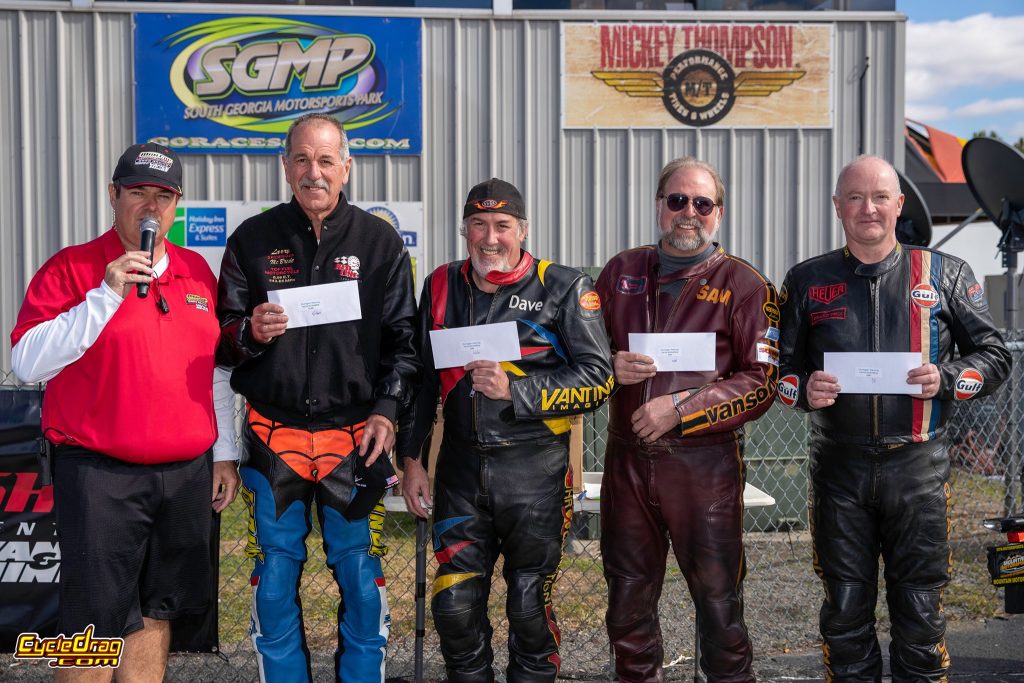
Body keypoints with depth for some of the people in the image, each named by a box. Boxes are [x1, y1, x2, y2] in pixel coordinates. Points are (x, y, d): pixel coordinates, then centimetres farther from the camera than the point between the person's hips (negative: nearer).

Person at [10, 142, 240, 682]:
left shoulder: (196, 271, 11)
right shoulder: (70, 268, -3)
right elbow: (27, 363, -13)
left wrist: (225, 453, 15)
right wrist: (107, 295, -20)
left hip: (187, 474, 5)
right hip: (100, 476, -4)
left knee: (155, 616, 14)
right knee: (93, 625, 1)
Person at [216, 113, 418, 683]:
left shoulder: (381, 243, 4)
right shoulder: (253, 240, 5)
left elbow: (402, 338, 3)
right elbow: (222, 335, 7)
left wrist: (386, 410, -8)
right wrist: (250, 332, -15)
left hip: (356, 437, -1)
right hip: (274, 437, 1)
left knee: (361, 581, 7)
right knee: (275, 584, 9)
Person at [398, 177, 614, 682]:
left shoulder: (564, 289, -4)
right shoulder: (442, 286, 9)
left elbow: (598, 378, -8)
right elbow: (422, 377, 16)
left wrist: (514, 390, -17)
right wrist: (411, 460, 12)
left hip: (536, 473, -3)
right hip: (460, 469, 3)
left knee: (530, 606, 7)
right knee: (454, 605, 5)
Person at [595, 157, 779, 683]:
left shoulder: (744, 284, -2)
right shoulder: (621, 272, 10)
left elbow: (762, 382, -8)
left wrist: (680, 407, -16)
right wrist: (611, 367, -7)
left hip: (705, 461, -4)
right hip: (627, 458, 4)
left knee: (718, 599, 4)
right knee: (628, 599, 15)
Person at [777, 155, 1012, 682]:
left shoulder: (945, 275, 6)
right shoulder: (808, 281, 8)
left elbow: (994, 356, 7)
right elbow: (778, 367, 10)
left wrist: (946, 379, -12)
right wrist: (805, 389, -11)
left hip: (918, 466, -1)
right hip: (839, 466, 1)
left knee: (919, 611, 7)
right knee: (845, 611, 10)